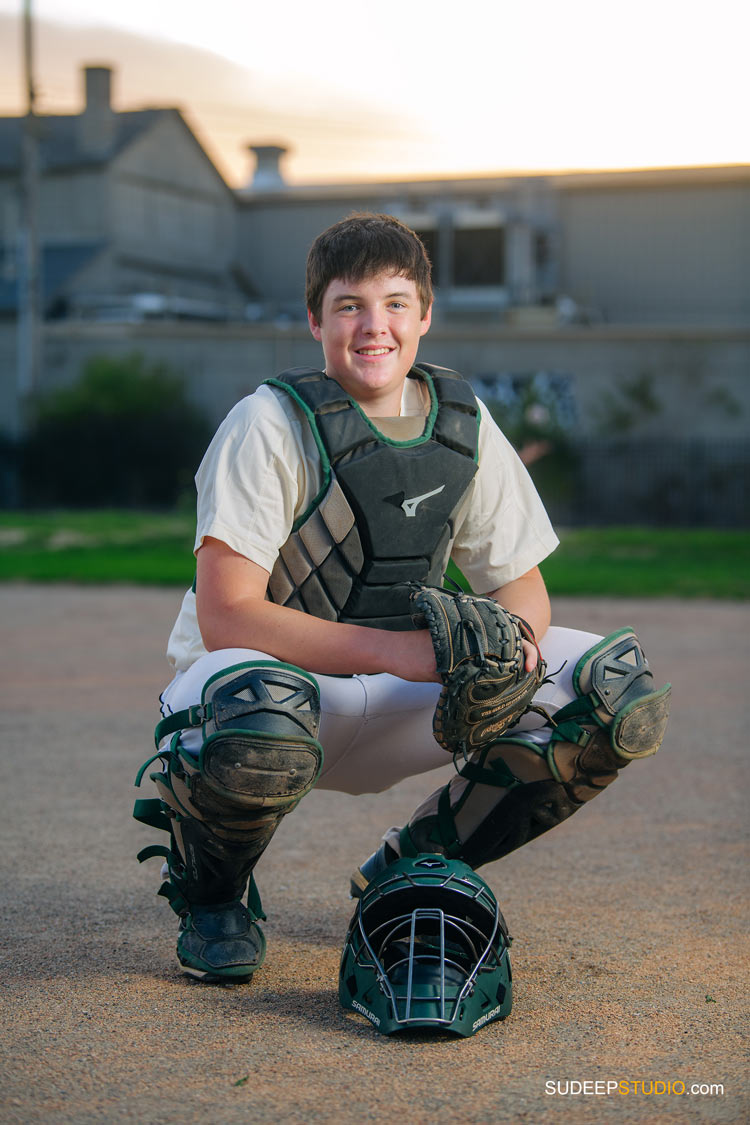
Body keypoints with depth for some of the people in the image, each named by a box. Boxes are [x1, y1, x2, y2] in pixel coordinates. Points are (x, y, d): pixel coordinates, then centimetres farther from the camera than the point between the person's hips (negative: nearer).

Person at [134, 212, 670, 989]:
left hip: (390, 709, 5)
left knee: (621, 689, -10)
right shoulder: (269, 426, -18)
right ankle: (209, 893, -5)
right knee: (263, 719, -43)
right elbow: (224, 619, -25)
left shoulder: (464, 427, -1)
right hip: (267, 674, -5)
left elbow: (520, 581, 6)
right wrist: (394, 649, -34)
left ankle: (408, 868, 8)